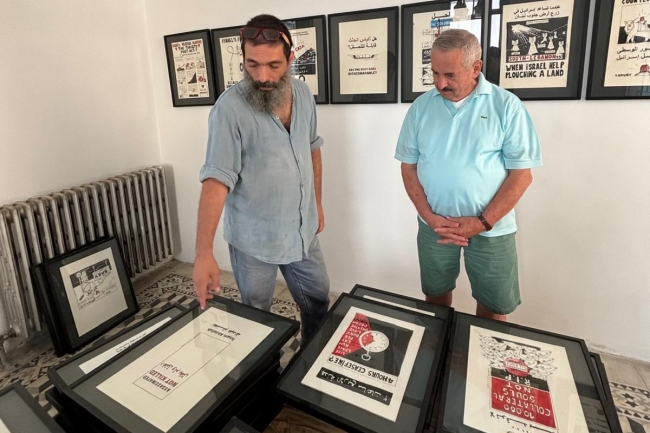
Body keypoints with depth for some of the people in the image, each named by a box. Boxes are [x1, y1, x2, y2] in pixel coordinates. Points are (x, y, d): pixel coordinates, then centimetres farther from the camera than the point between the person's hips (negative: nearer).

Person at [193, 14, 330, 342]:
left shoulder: (302, 94, -1)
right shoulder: (230, 108, -21)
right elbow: (216, 180, -25)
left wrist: (317, 202, 13)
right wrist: (204, 253, -31)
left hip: (302, 230, 6)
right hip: (253, 239, -5)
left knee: (318, 301, 21)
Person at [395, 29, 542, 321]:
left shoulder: (507, 106, -7)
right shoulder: (421, 107, 1)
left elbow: (522, 173, -7)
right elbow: (408, 166, 2)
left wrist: (482, 222, -15)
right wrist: (429, 217, -10)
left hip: (491, 230, -2)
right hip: (433, 226, 2)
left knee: (493, 307, 11)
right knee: (436, 296, 17)